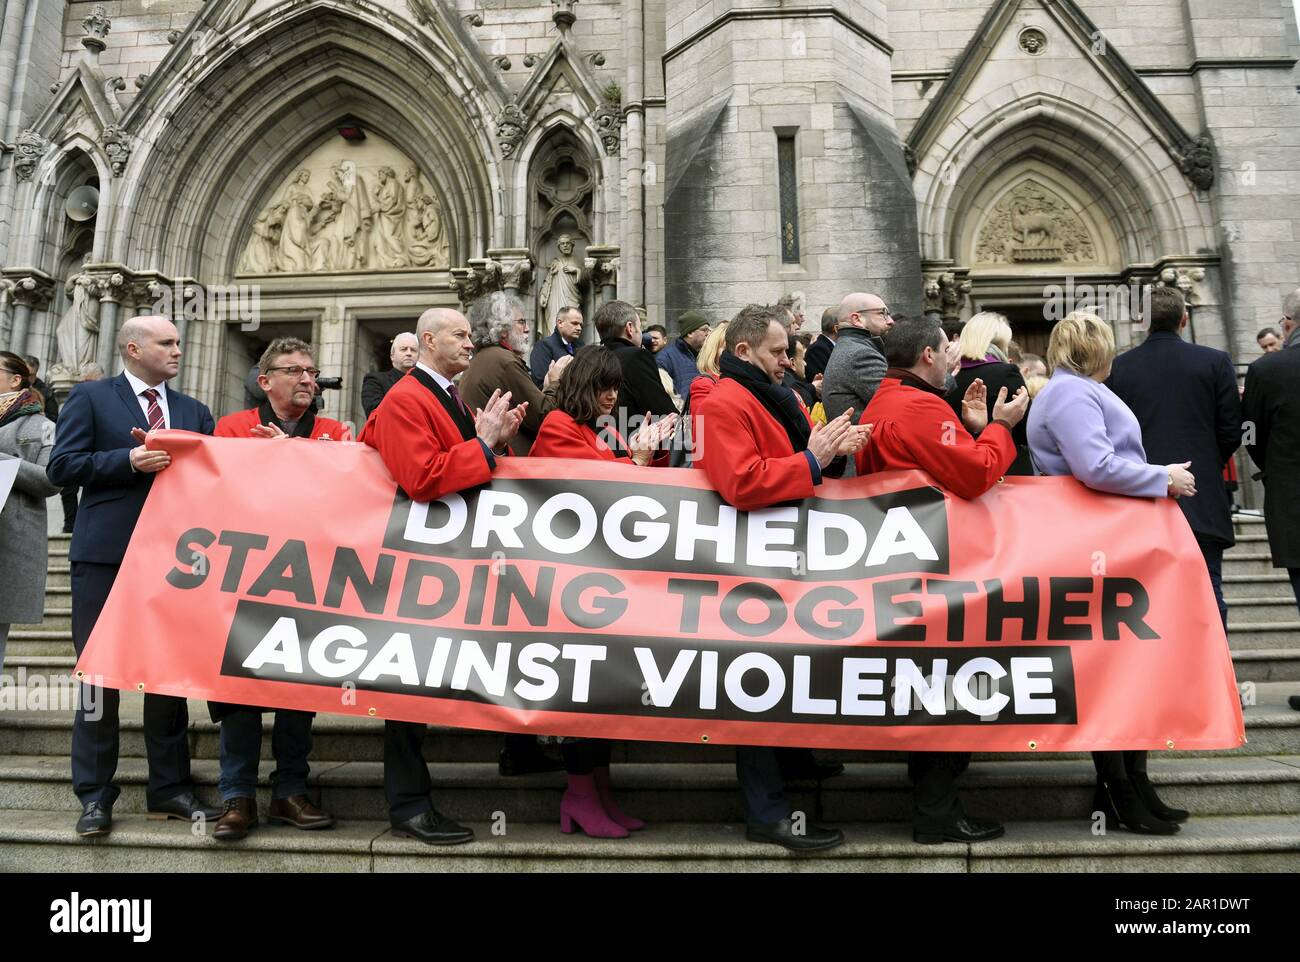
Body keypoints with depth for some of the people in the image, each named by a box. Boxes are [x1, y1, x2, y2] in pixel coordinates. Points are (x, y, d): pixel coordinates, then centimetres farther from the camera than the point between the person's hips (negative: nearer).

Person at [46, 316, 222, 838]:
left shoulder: (194, 411, 15)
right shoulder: (89, 397, 3)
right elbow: (62, 466, -6)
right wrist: (129, 460, -17)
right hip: (106, 553, -3)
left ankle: (169, 787, 16)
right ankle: (94, 794, 13)